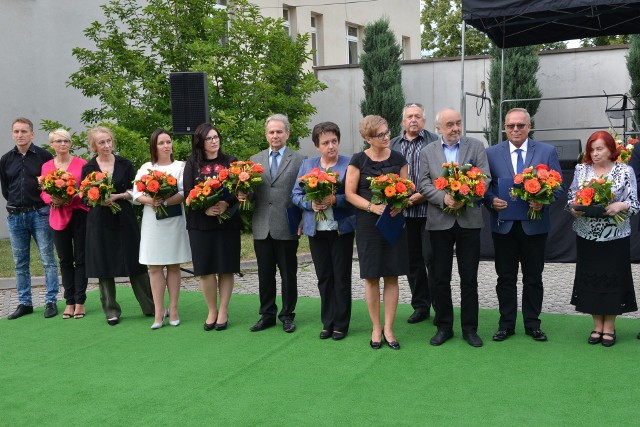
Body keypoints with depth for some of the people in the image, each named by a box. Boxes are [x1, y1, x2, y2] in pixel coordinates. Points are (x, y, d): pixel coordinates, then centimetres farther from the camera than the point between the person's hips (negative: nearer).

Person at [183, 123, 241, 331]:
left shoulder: (229, 162, 6)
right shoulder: (192, 164, 5)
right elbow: (188, 193, -3)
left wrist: (226, 204, -21)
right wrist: (205, 208, -19)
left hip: (227, 222, 0)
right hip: (201, 223, 0)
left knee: (225, 268, 2)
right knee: (205, 269, 1)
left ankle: (223, 311, 13)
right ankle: (212, 311, 16)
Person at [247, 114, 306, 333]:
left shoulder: (299, 159, 1)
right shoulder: (255, 160, 12)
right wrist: (244, 196, -10)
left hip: (287, 227, -3)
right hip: (261, 227, 3)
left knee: (288, 274, 7)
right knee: (265, 274, 10)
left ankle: (287, 315, 21)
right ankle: (267, 314, 23)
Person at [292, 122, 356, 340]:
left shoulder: (349, 164, -4)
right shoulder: (307, 165, 9)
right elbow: (296, 195, 6)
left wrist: (335, 200, -22)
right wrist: (310, 204, -12)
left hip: (341, 229, -3)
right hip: (316, 230, 3)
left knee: (341, 277, 4)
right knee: (323, 277, 10)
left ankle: (341, 324, 15)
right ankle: (327, 322, 21)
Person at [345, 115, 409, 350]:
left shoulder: (398, 159, 6)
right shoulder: (358, 160, -1)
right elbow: (349, 193, -3)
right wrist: (372, 206, -17)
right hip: (367, 224, -2)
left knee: (392, 276, 3)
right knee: (371, 277, 2)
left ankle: (388, 328, 13)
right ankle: (376, 328, 16)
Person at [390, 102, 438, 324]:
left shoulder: (434, 141, 0)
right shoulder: (393, 145, 12)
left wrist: (425, 194, -13)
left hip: (429, 209, -4)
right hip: (404, 211, 4)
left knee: (431, 258, -4)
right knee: (412, 260, 10)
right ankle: (420, 306, 20)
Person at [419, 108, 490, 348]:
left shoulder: (476, 147, 5)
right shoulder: (427, 152, 7)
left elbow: (485, 178, -4)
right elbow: (424, 184, 0)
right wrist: (443, 198, -17)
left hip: (469, 220, -1)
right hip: (439, 222, 1)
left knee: (469, 278, 4)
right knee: (440, 278, 7)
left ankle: (470, 328, 16)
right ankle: (443, 327, 19)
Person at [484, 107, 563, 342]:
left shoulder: (547, 151, 2)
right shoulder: (492, 153, 3)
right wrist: (491, 200, -16)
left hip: (534, 224, 0)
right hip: (503, 224, 0)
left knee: (533, 277, 10)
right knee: (505, 277, 8)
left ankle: (533, 324, 22)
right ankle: (506, 323, 19)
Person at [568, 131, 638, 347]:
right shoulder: (581, 169, 6)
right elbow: (571, 196, 9)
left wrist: (621, 205, -22)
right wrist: (574, 208, -11)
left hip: (615, 237, -2)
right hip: (587, 236, 2)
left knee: (613, 278, 3)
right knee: (590, 278, 7)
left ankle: (609, 327, 16)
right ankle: (597, 326, 20)